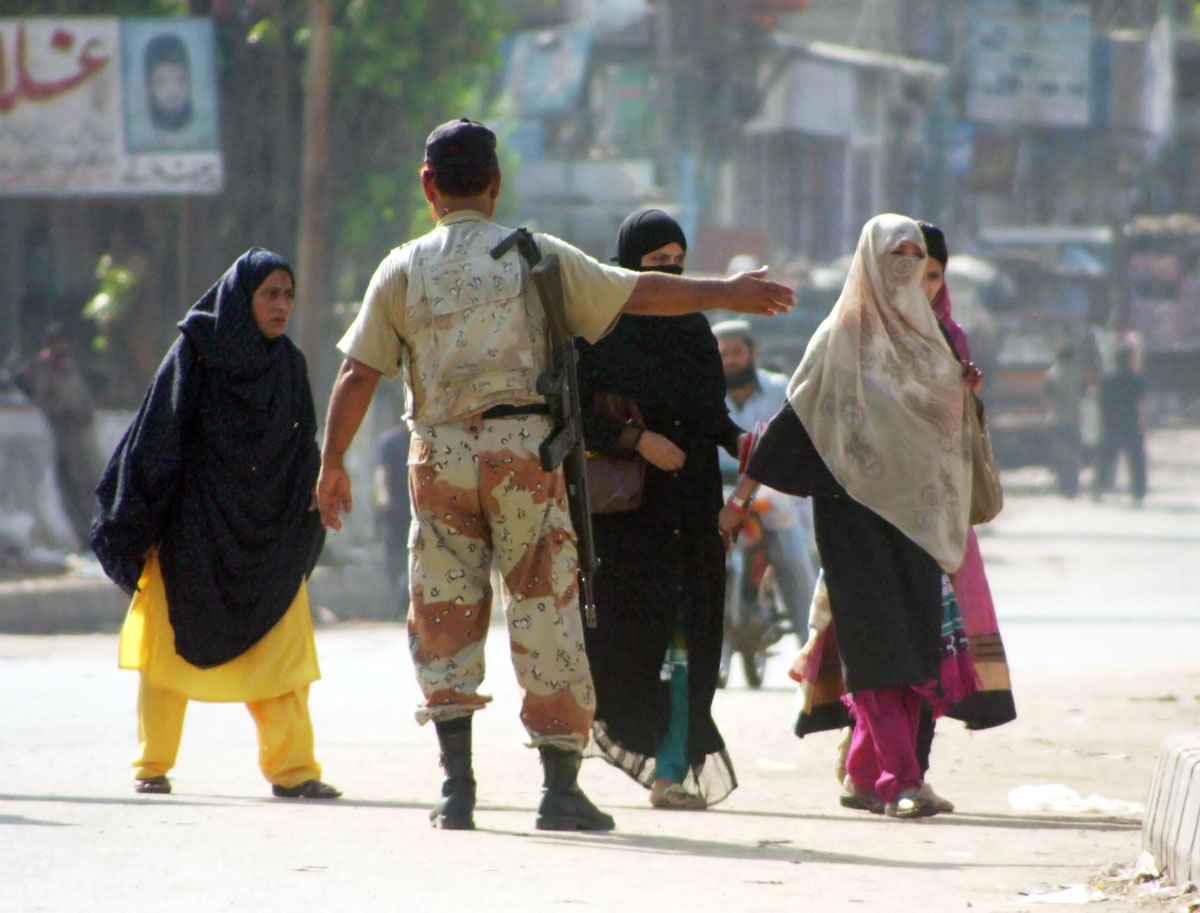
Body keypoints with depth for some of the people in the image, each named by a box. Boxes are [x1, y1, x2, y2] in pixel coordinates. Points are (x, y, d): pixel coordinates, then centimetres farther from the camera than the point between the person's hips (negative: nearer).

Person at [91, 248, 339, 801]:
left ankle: (291, 768, -2)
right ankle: (153, 765, 12)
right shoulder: (194, 354, -7)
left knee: (283, 649, -3)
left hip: (269, 533, 4)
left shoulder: (289, 365, 7)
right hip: (194, 530, -4)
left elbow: (303, 454, 15)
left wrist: (304, 528, 10)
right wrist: (136, 526, -11)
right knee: (170, 649, 2)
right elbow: (156, 441, -8)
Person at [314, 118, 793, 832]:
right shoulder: (534, 257, 3)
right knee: (545, 613, 3)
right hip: (522, 449, -1)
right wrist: (727, 293, 20)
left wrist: (334, 464, 12)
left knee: (444, 617, 10)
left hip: (439, 456, 1)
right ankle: (561, 786, 2)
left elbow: (357, 376, 2)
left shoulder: (403, 269, 5)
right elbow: (639, 293, 7)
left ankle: (456, 783, 2)